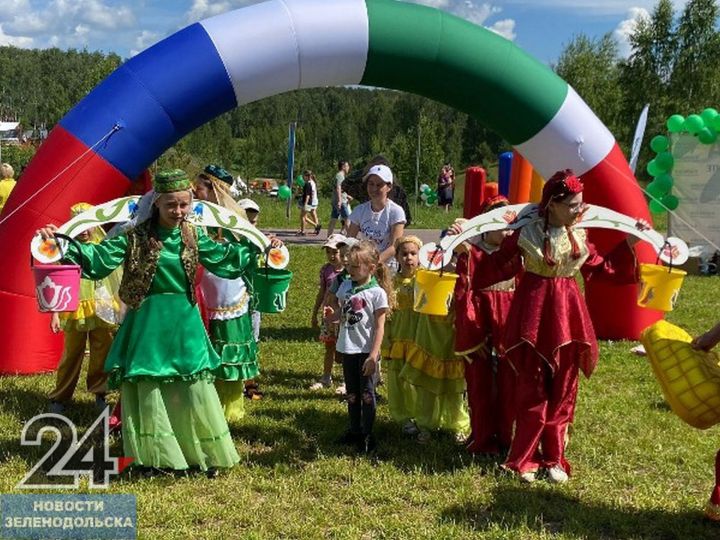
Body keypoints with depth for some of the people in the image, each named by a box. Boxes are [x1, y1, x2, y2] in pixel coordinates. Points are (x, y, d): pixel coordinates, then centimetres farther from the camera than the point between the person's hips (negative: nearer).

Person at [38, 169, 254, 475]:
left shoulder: (193, 236, 3)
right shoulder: (135, 235, -9)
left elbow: (226, 259, 15)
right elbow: (99, 259, -15)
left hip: (184, 322, 3)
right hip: (148, 321, -3)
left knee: (194, 389, 8)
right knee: (148, 389, 5)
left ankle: (202, 453, 24)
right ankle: (158, 456, 22)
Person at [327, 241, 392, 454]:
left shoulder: (377, 293, -13)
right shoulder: (345, 286, 4)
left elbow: (379, 327, -13)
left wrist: (373, 355, -17)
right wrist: (333, 313, -9)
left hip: (366, 350, -6)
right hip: (347, 348, 6)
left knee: (367, 393, 4)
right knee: (351, 393, 16)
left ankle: (367, 435, 16)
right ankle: (354, 431, 30)